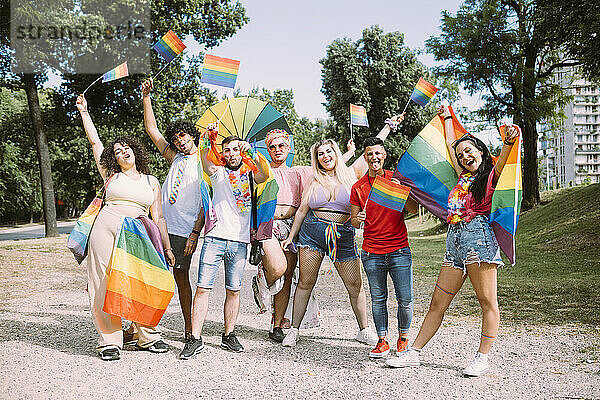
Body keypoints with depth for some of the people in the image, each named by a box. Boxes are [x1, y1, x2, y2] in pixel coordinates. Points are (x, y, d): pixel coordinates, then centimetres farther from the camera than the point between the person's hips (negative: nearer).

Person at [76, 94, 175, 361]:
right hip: (107, 228, 0)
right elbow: (94, 141, 13)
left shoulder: (151, 182, 16)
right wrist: (83, 111, 14)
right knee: (106, 284, -5)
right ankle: (110, 341, 4)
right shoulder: (111, 176, 13)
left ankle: (147, 336, 11)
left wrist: (167, 247, 4)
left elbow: (158, 217, 12)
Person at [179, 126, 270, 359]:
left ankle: (228, 336, 19)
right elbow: (206, 161, -9)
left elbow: (264, 175, -10)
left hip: (239, 241, 1)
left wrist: (253, 153, -25)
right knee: (203, 287, -7)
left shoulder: (249, 174, 13)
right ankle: (195, 339, -2)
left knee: (233, 290, 6)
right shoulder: (218, 172, 12)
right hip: (215, 237, -1)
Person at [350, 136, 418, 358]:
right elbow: (355, 222, 10)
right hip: (371, 252, 1)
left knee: (405, 299, -2)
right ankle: (382, 341, 18)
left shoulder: (396, 179, 4)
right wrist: (357, 219, -14)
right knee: (378, 299, 5)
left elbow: (413, 209, -3)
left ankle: (403, 338, 19)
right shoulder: (359, 187, 7)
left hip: (399, 250, -1)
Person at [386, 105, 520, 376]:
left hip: (479, 235, -6)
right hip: (454, 239, 6)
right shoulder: (463, 177, 24)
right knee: (437, 303, 6)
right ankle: (413, 353, 8)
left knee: (487, 301, -2)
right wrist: (447, 117, 46)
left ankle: (482, 357, 6)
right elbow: (450, 145, 36)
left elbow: (502, 161, -14)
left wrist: (509, 142, -34)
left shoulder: (491, 175, 8)